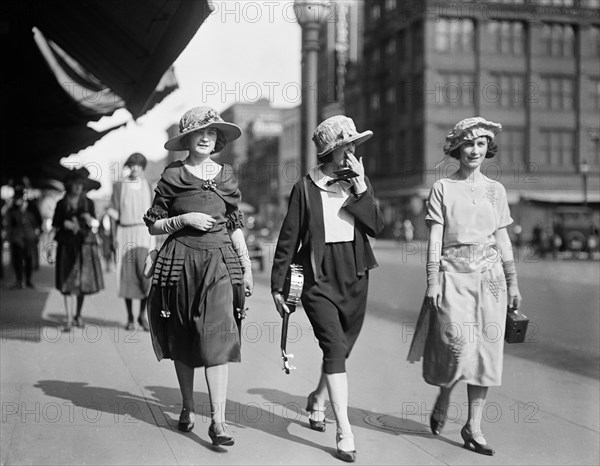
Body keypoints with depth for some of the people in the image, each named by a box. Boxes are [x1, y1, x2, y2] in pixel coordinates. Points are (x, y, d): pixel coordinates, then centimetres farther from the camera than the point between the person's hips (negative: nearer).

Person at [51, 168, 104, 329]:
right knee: (68, 283, -8)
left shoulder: (88, 203, 9)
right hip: (67, 245, -1)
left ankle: (78, 315, 20)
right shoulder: (61, 204, 8)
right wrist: (66, 224, -9)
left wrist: (90, 220, -18)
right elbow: (54, 226, 10)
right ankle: (69, 319, -11)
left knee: (83, 281, 3)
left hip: (85, 245, 1)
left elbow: (93, 223, 2)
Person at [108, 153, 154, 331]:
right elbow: (116, 214, 3)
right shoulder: (119, 186, 3)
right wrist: (111, 212, -17)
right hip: (125, 232, -1)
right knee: (128, 276, 0)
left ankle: (142, 315, 4)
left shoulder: (147, 186, 10)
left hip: (144, 233, 1)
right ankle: (130, 318, 11)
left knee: (146, 273, -12)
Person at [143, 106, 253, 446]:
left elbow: (236, 226, 13)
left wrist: (247, 267, 9)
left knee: (218, 338, -11)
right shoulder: (172, 177, 2)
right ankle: (188, 408, 25)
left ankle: (218, 421, -12)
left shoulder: (226, 176, 8)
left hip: (219, 263, 0)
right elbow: (153, 225, 5)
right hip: (181, 261, 0)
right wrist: (185, 219, -11)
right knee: (183, 341, 8)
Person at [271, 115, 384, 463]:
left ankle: (317, 400, 43)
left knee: (340, 351, 15)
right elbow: (289, 238, -1)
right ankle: (345, 432, -12)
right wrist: (278, 285, 0)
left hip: (355, 280, 4)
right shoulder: (306, 188, -4)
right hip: (319, 280, -4)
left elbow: (377, 226, -5)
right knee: (335, 349, -15)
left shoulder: (361, 183, 7)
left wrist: (359, 186, -13)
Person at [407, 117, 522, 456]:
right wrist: (432, 281, -9)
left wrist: (513, 284, 9)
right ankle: (443, 400, 20)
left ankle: (474, 427, 10)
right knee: (459, 346, -11)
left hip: (490, 277, 3)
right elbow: (435, 239, -2)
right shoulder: (442, 188, 2)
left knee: (485, 351, 1)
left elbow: (503, 240, 13)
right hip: (453, 275, -3)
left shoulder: (496, 190, 11)